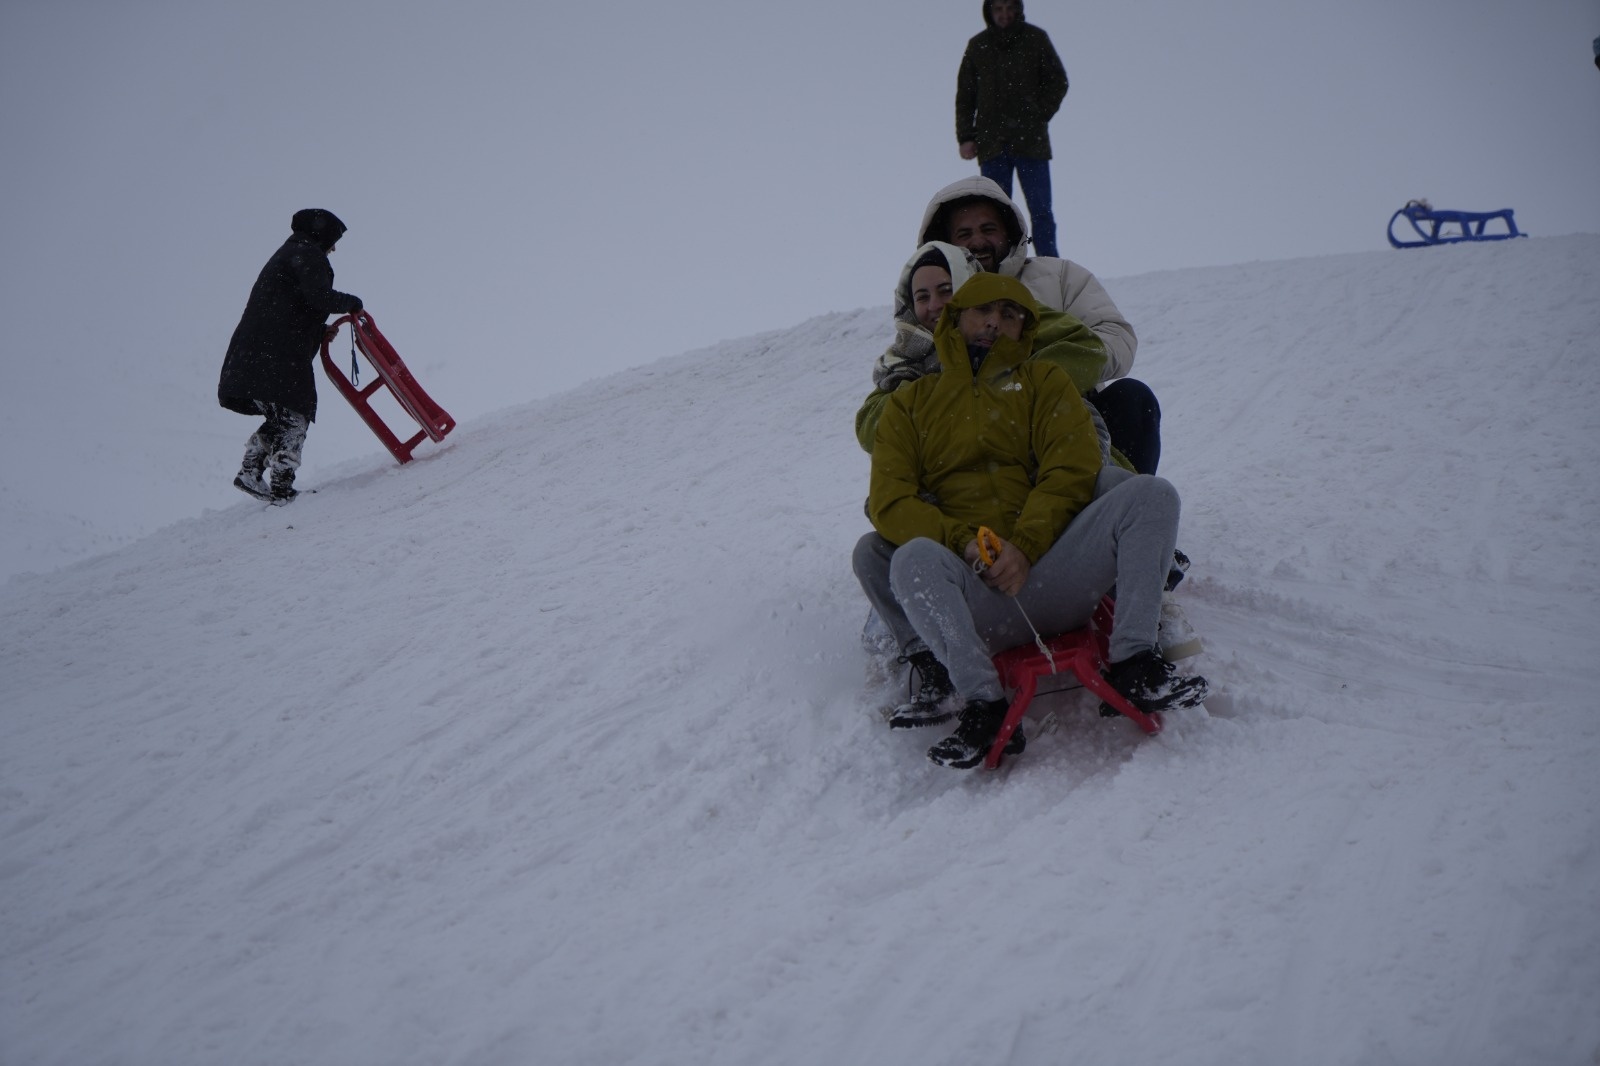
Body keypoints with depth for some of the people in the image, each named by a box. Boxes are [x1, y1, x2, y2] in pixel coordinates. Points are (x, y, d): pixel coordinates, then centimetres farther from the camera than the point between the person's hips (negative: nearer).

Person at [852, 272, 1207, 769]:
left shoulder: (1045, 383, 20)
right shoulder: (911, 402, 19)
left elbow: (1072, 472, 4)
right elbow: (891, 501, 4)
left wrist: (1024, 546, -13)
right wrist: (963, 542, -14)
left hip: (1047, 575, 1)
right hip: (974, 602, -1)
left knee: (1152, 494, -19)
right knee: (914, 557, -32)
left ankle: (1133, 664, -26)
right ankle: (982, 705, -37)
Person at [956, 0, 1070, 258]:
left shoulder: (1035, 39, 6)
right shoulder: (978, 46, 10)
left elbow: (1058, 82, 9)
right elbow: (964, 96, 11)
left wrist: (1039, 116, -2)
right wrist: (965, 137, 2)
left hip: (1031, 141, -1)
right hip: (992, 143, 1)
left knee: (1040, 210, -2)